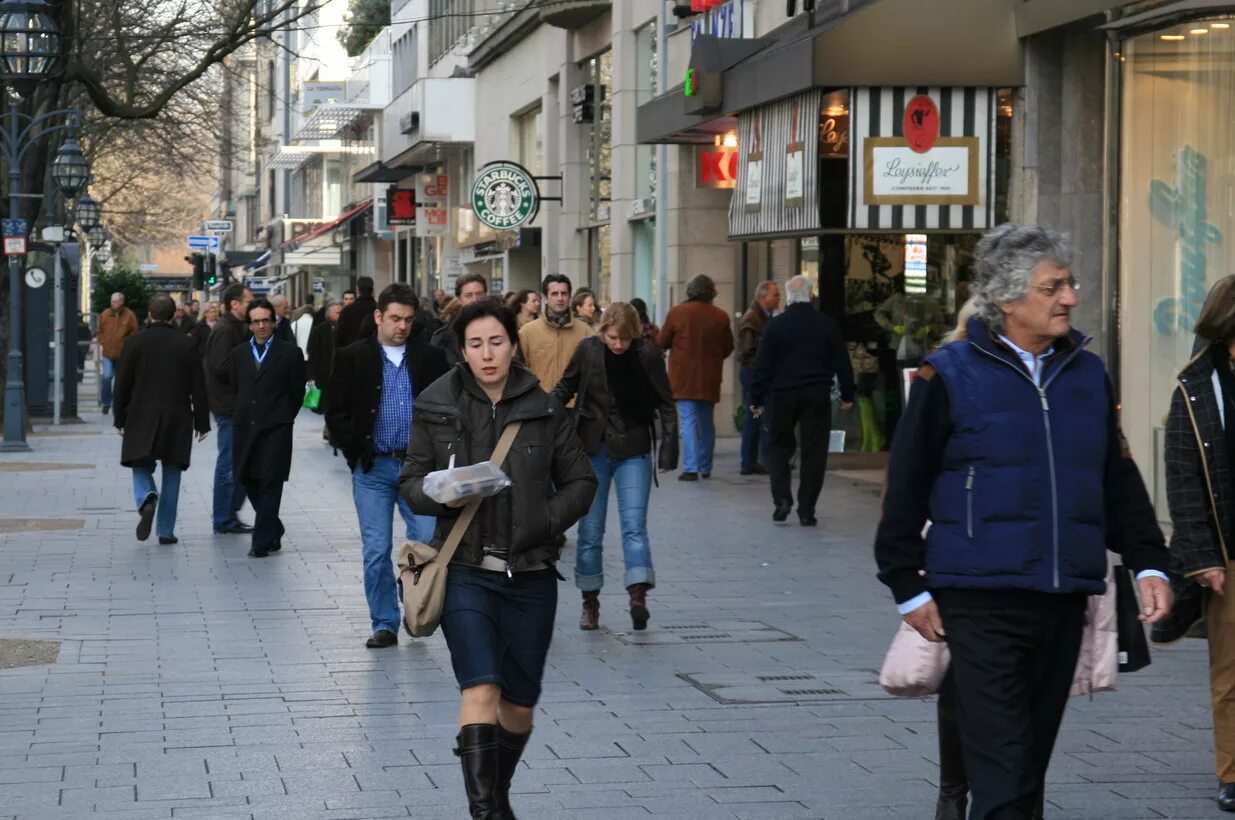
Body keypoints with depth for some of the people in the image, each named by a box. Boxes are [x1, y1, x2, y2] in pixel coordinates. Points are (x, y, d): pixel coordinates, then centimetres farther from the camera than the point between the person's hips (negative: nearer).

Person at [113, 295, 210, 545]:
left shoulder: (135, 342, -4)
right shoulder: (186, 344, -2)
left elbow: (123, 383, -2)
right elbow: (198, 386, 0)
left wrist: (120, 418, 8)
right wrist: (202, 421, 7)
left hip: (142, 418, -1)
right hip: (177, 420, 1)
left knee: (141, 467, 8)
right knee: (172, 473, 9)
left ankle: (147, 501, -25)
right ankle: (166, 531, 9)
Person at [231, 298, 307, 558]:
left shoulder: (290, 353, 0)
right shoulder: (239, 353, 11)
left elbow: (297, 392, 4)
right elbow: (236, 389, 16)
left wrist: (284, 418, 6)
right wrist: (242, 416, 12)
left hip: (276, 429, -4)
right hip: (246, 428, 4)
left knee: (270, 485, -6)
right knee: (248, 481, 7)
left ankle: (263, 541, -3)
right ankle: (274, 531, 26)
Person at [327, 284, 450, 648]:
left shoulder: (431, 358, 5)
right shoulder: (352, 358, 1)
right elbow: (336, 412, 2)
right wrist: (356, 452, -4)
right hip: (373, 469, -1)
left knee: (428, 544, -5)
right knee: (376, 551, 2)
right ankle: (384, 625, 11)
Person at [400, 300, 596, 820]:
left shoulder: (543, 410, 2)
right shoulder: (437, 407, 0)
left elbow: (580, 481, 10)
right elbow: (411, 482, 5)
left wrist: (547, 521, -7)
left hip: (531, 574, 2)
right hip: (467, 570, -2)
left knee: (520, 700, 10)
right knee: (481, 688, -19)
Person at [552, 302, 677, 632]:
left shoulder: (647, 354, -8)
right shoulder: (588, 350, -6)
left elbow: (665, 404, -1)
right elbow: (566, 387, 12)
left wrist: (669, 448, -8)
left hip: (633, 450, -2)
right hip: (592, 449, 2)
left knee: (634, 525, -13)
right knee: (590, 530, 5)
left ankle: (638, 596, -21)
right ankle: (590, 602, 16)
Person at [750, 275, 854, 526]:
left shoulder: (775, 325, -4)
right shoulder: (826, 325, -1)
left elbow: (763, 365, -3)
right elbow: (842, 362, 3)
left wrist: (757, 399, 3)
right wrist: (847, 395, 12)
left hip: (783, 395, 0)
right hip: (818, 395, 0)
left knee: (780, 447, 14)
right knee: (814, 453, 3)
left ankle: (782, 499, -3)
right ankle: (806, 510, 0)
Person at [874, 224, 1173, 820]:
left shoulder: (1088, 374, 11)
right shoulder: (950, 375, -4)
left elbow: (1120, 481, 18)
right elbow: (906, 490, -2)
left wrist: (1148, 563, 8)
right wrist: (908, 588, -2)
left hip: (1065, 601, 5)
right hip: (981, 601, -5)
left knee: (1032, 764, 13)